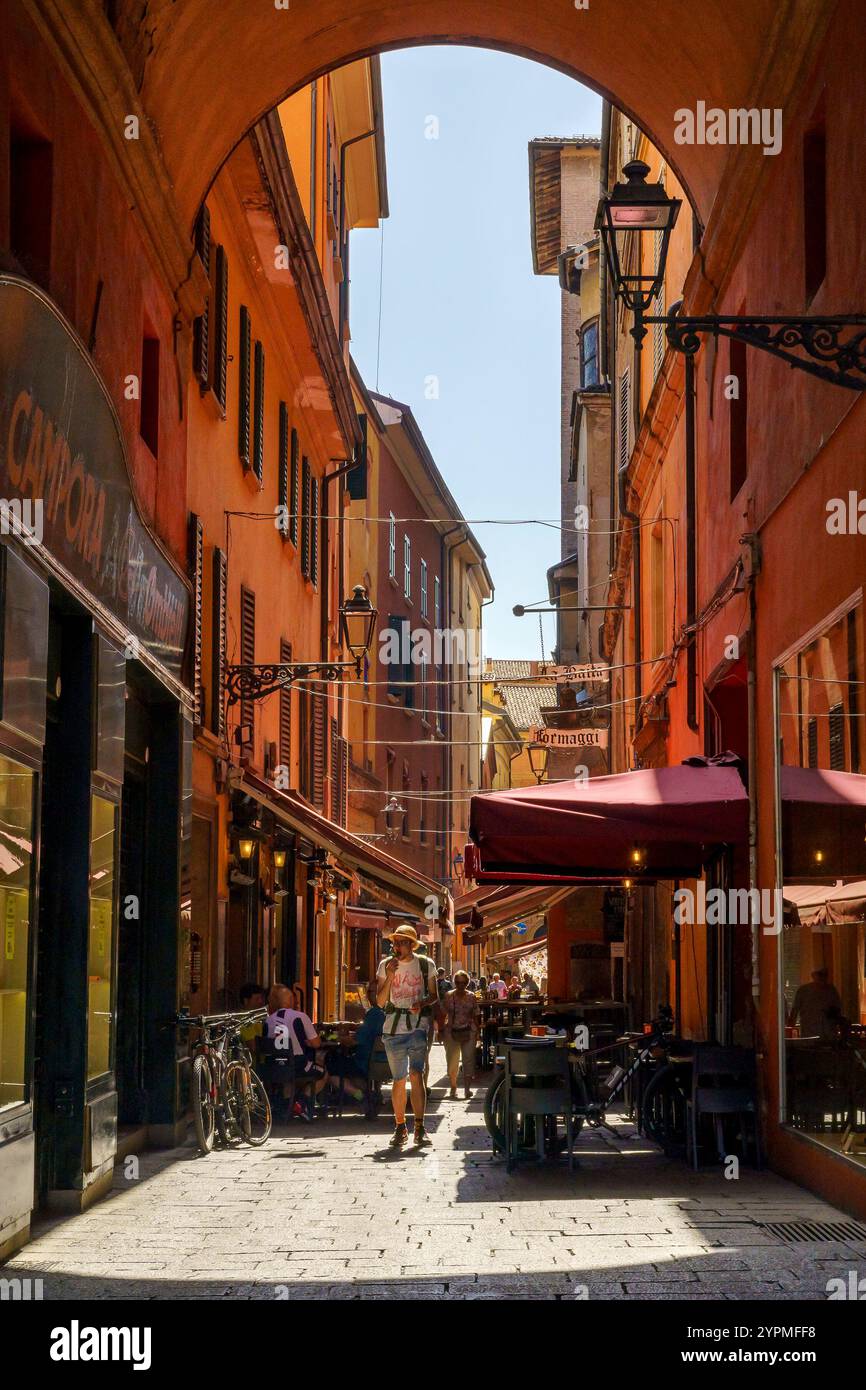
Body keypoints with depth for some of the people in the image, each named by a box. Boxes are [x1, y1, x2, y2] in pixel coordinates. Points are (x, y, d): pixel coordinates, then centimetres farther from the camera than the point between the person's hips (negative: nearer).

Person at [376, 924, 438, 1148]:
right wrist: (389, 978, -11)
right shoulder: (385, 965, 5)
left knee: (416, 1074, -15)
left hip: (418, 1026, -2)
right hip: (393, 1028, 2)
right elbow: (380, 1001, 3)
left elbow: (434, 996, 10)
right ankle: (400, 1127, 16)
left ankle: (420, 1128, -12)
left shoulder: (426, 965, 3)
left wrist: (422, 1003, -12)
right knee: (398, 1080, 5)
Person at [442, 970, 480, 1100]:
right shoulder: (448, 996, 3)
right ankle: (453, 1087, 16)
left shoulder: (471, 997, 5)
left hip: (468, 1032, 0)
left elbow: (475, 1017, 8)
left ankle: (467, 1088, -1)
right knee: (452, 1060, 2)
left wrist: (477, 1033, 3)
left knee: (468, 1059, -4)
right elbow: (443, 1015, 5)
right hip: (452, 1032, 0)